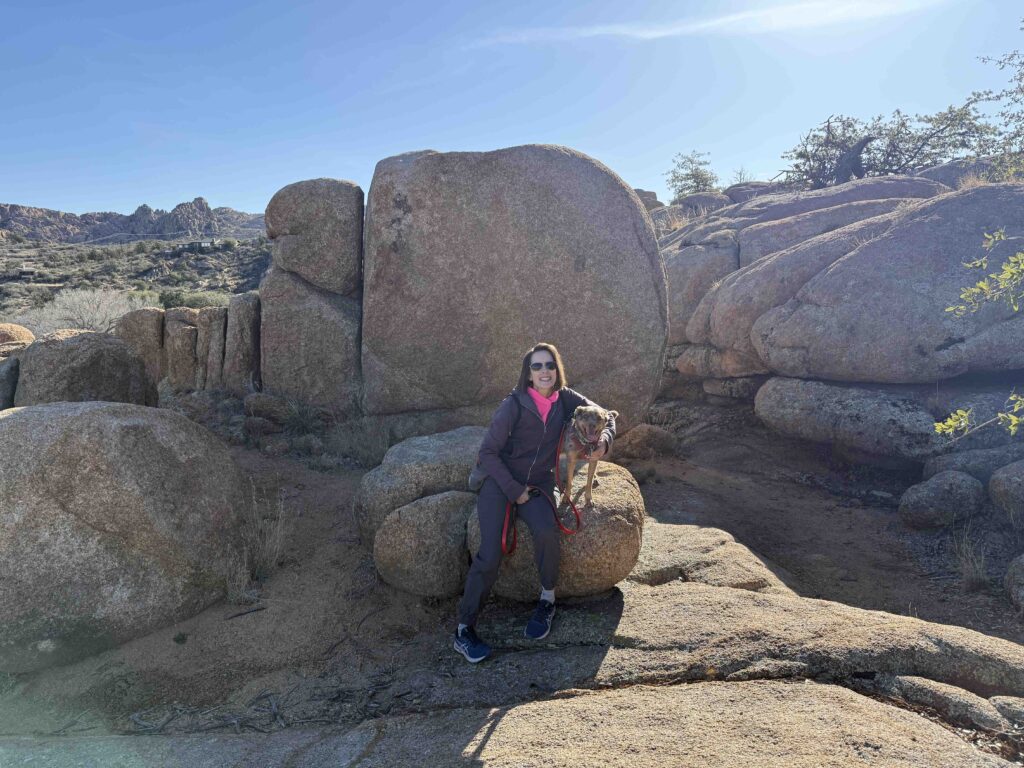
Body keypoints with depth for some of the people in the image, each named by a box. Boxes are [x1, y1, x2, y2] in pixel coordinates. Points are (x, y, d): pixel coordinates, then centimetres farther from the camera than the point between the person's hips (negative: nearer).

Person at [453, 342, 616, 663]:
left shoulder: (565, 399, -1)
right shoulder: (513, 405, -14)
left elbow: (605, 416, 11)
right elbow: (488, 452, -10)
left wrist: (604, 441, -11)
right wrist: (514, 491, -13)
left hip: (538, 484, 3)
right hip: (500, 481, -3)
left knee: (547, 531, -29)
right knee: (490, 554, -20)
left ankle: (547, 600, -3)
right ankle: (464, 630, -4)